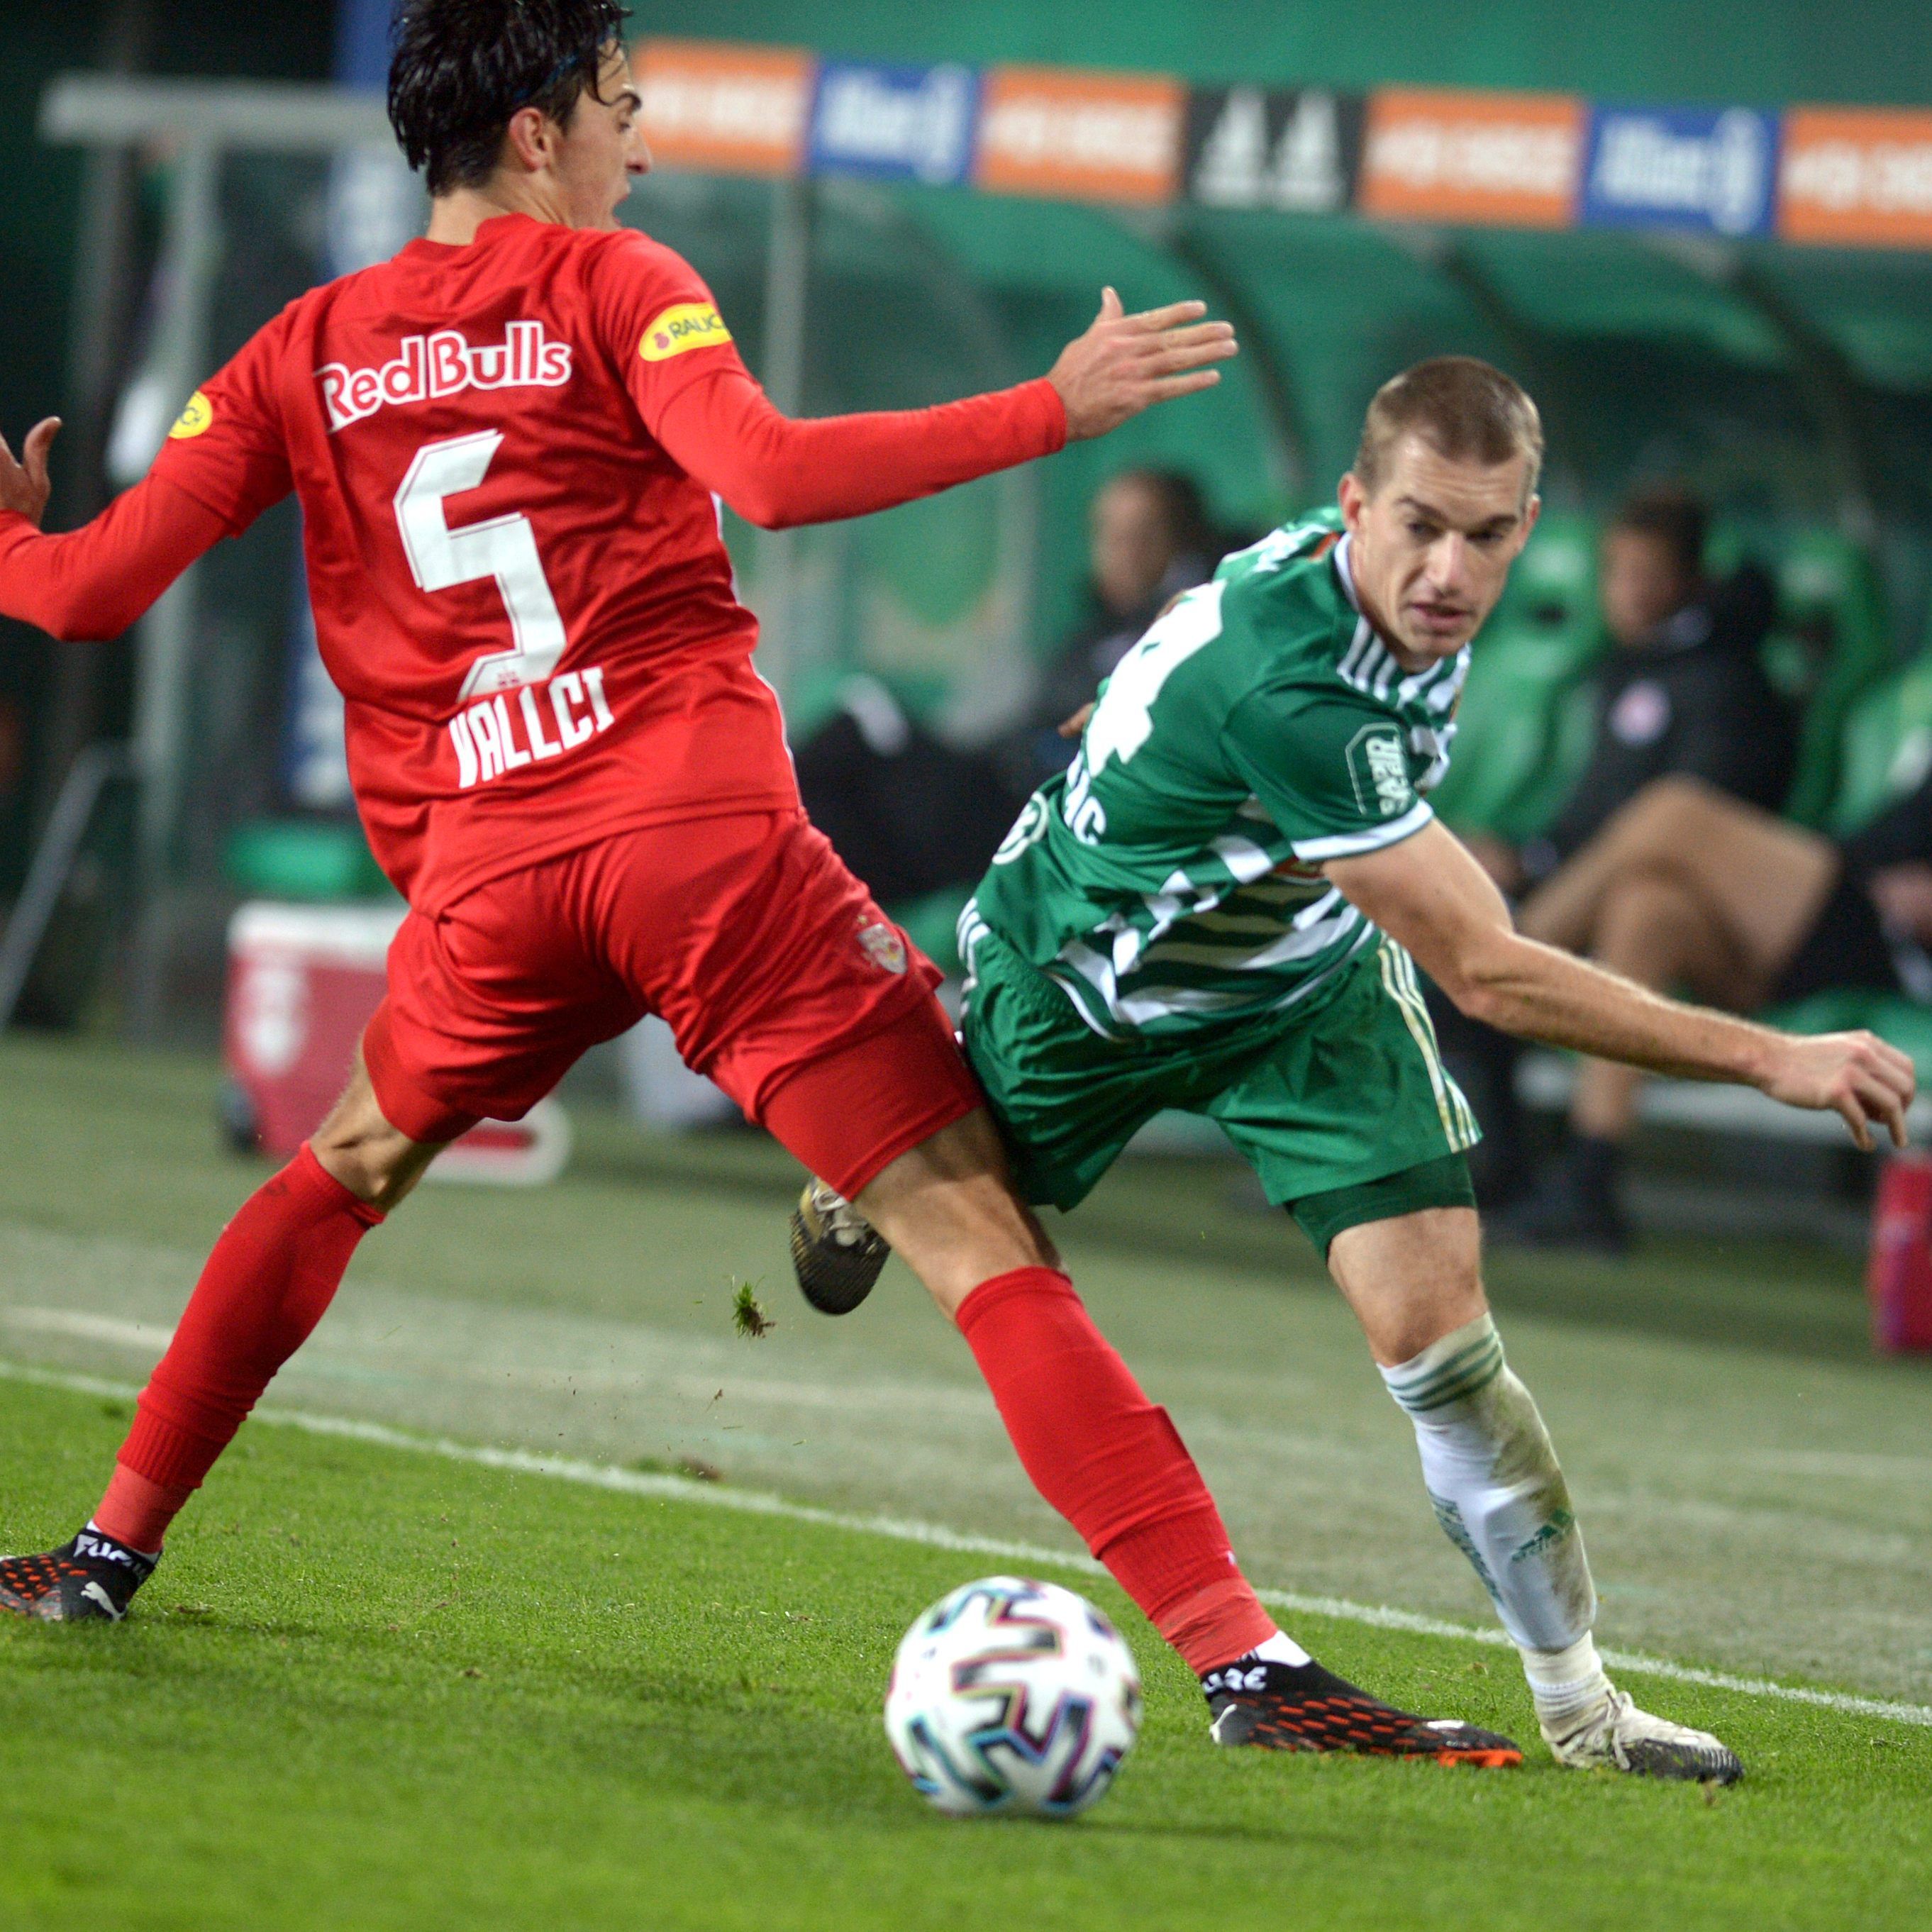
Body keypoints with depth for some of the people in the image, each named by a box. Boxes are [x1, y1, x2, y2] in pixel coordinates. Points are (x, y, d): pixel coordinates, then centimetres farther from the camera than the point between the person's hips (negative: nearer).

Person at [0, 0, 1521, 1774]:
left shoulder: (305, 355, 14)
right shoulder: (608, 289, 2)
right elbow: (772, 474, -15)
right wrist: (1059, 409, -11)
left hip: (485, 866, 4)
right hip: (706, 826, -4)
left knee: (346, 1171, 33)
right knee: (982, 1240, -8)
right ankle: (1236, 1652, -19)